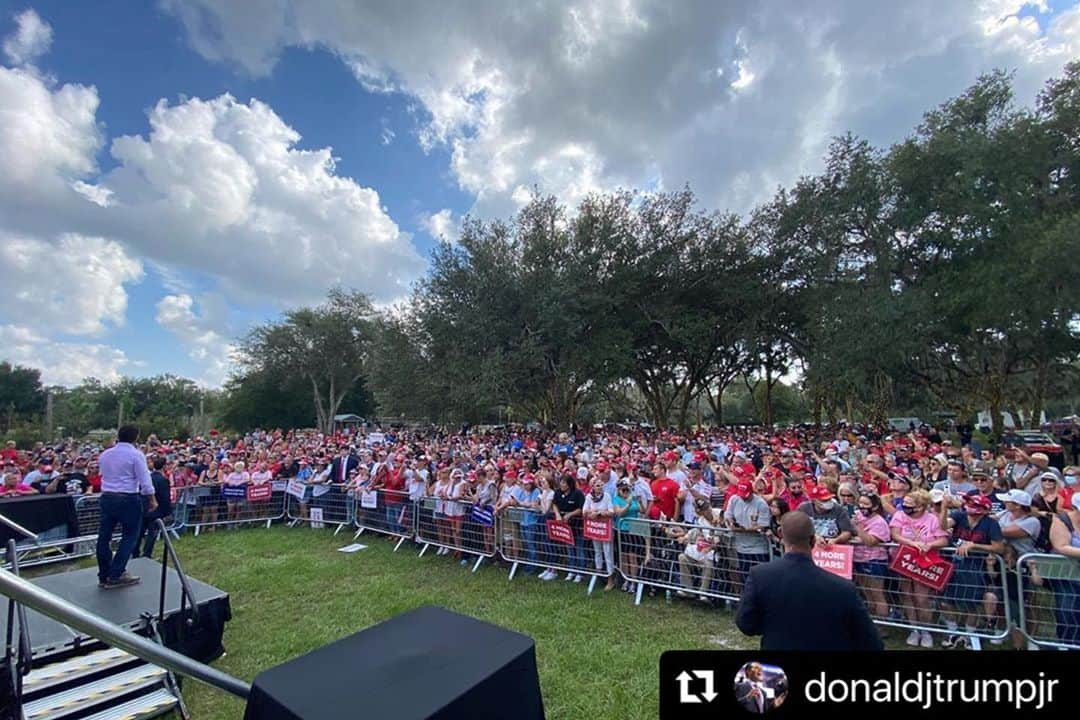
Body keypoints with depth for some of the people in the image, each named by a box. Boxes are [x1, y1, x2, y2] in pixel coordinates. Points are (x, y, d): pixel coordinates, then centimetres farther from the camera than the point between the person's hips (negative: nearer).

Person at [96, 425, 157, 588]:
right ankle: (116, 575, 2)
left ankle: (104, 576, 19)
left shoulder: (105, 454, 10)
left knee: (104, 536, 11)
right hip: (128, 499, -7)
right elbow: (144, 479, -13)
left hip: (106, 497, 7)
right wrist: (152, 499, -5)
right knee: (129, 536, 4)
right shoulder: (136, 454, -11)